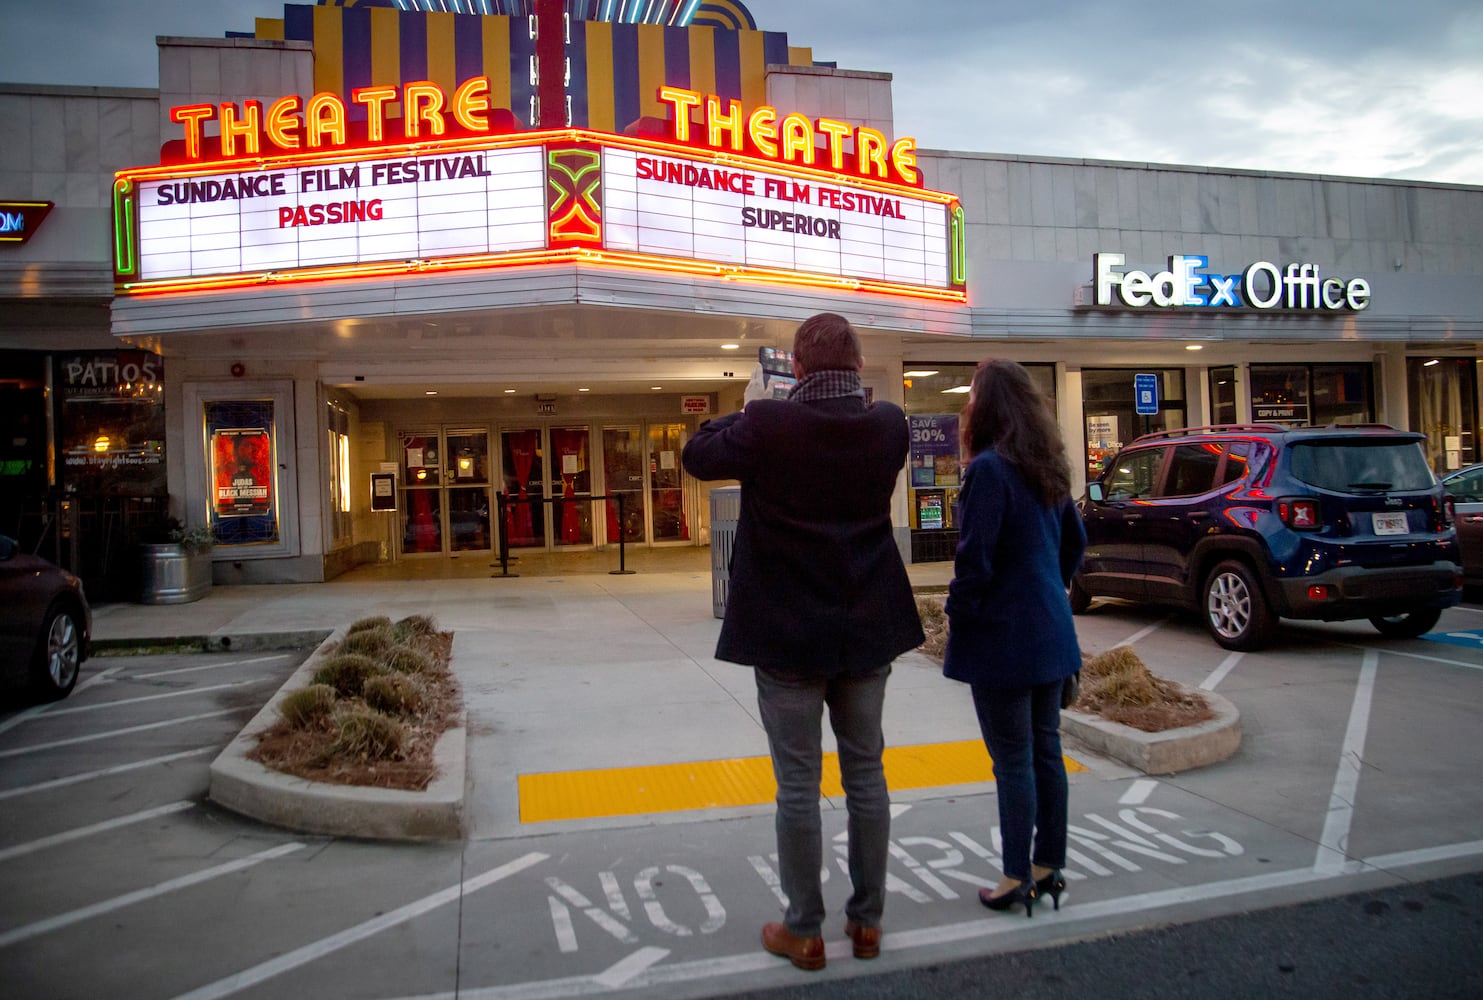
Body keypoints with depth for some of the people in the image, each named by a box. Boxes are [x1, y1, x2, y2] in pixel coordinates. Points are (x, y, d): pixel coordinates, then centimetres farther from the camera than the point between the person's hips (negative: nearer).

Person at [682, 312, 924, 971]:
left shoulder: (765, 425, -16)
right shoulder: (889, 426, -5)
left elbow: (696, 455, -1)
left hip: (787, 635, -3)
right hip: (868, 631, 4)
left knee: (798, 785, 7)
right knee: (866, 775, 15)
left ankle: (804, 931, 19)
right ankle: (866, 921, 27)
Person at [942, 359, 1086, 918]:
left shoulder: (989, 469, -18)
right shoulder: (1048, 467, 8)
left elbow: (975, 558, -20)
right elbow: (1075, 541, 18)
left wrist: (957, 615, -8)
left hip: (1002, 637, -8)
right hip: (1049, 634, 8)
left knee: (1013, 760, 1)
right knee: (1045, 749, 15)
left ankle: (1018, 880, 11)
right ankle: (1049, 867, 26)